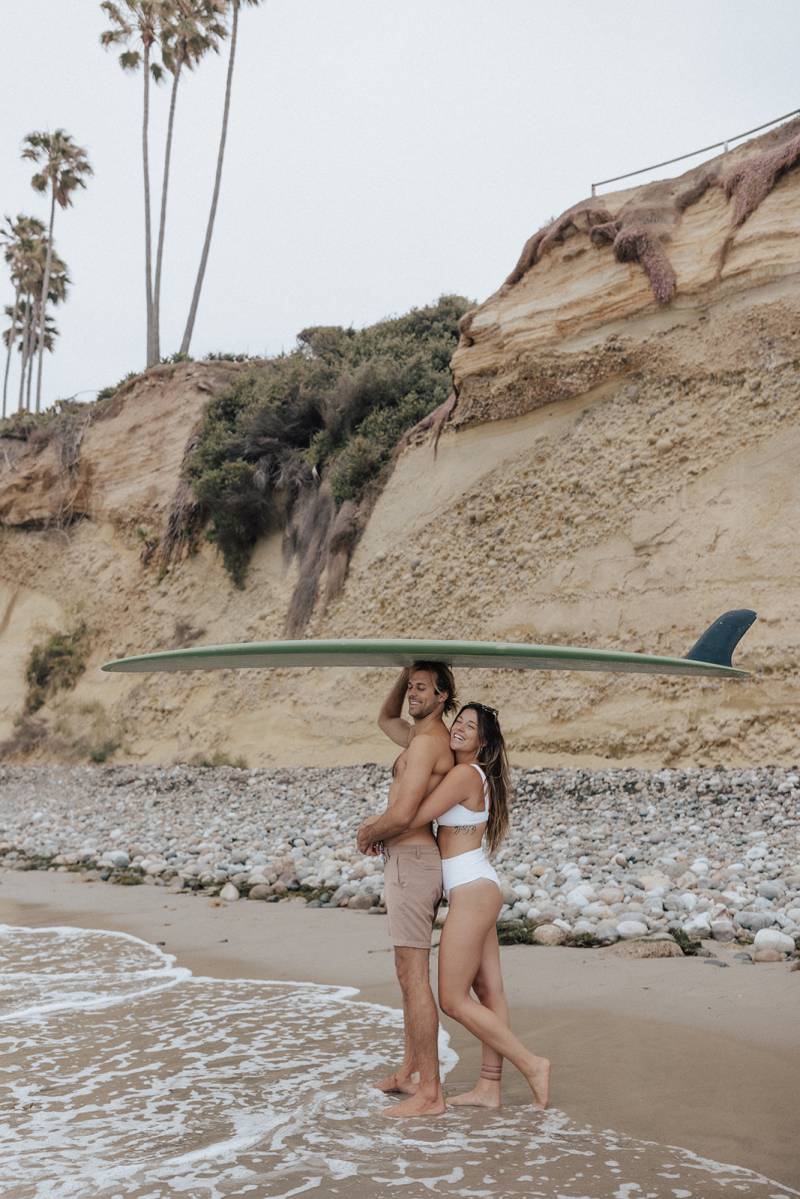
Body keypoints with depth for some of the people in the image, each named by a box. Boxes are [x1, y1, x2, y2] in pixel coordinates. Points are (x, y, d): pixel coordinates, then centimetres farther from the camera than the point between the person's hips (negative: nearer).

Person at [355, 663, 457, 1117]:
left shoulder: (427, 741, -15)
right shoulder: (421, 736, 15)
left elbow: (403, 814, -23)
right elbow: (386, 718, 36)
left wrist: (367, 834, -3)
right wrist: (404, 674, 19)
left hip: (410, 862, -11)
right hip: (416, 862, 11)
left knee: (413, 978, -9)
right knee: (412, 974, 18)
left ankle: (430, 1093, -5)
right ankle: (409, 1071, 29)